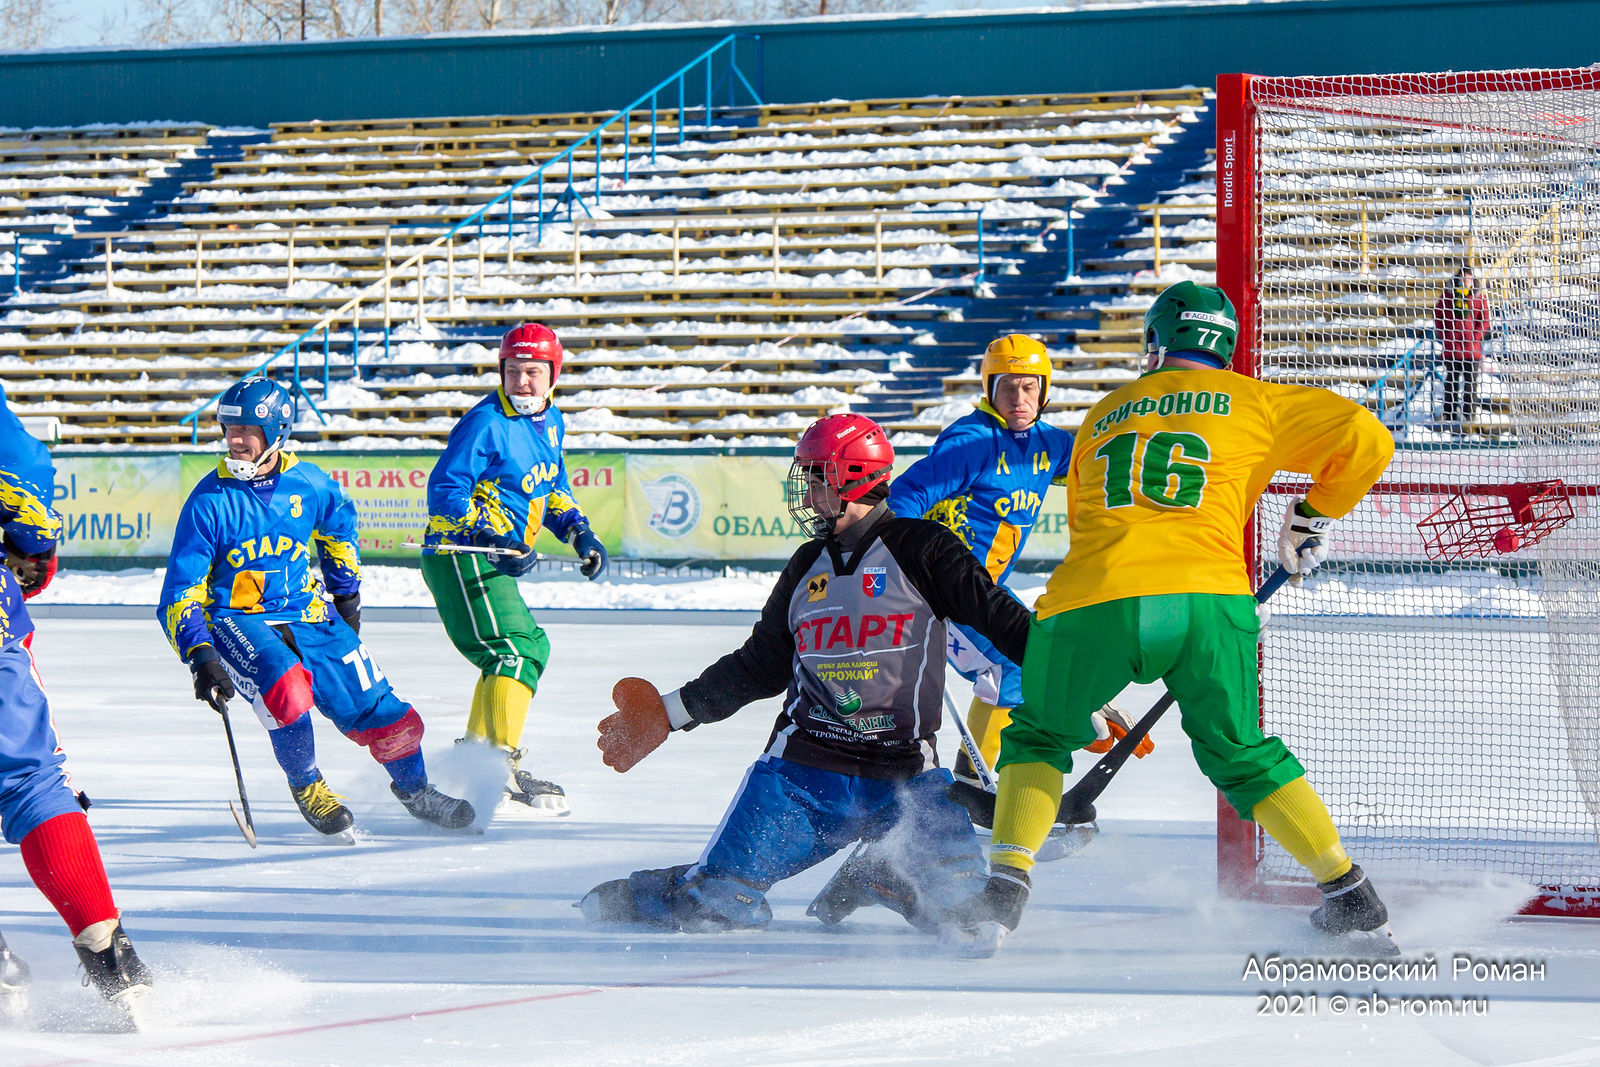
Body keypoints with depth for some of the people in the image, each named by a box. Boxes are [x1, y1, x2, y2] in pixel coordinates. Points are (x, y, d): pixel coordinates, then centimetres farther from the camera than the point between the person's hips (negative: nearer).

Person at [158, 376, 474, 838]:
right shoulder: (209, 501, -13)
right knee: (287, 688, -34)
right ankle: (306, 787, -7)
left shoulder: (309, 484, -4)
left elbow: (340, 526, 21)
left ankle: (414, 789, 32)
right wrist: (201, 657, -24)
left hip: (308, 617, 4)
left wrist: (346, 595, 26)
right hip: (236, 621, -4)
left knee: (383, 713, 1)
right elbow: (180, 595, -12)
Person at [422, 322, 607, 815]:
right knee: (515, 649, -23)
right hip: (461, 556, -10)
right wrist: (496, 540, -27)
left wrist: (578, 532, 11)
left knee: (529, 647, 23)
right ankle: (502, 768, -34)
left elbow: (553, 486, 26)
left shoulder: (549, 420, 11)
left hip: (496, 558, 10)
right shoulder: (486, 423, -16)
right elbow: (444, 491, -19)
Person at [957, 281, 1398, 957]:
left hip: (1089, 602, 1)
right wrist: (1315, 516, 29)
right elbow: (1365, 438, 13)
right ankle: (1351, 896, 17)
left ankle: (1006, 886, 7)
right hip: (1206, 600, -1)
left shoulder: (1103, 416, 28)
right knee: (1241, 756, 20)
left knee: (1039, 738, 24)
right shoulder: (1252, 402, 19)